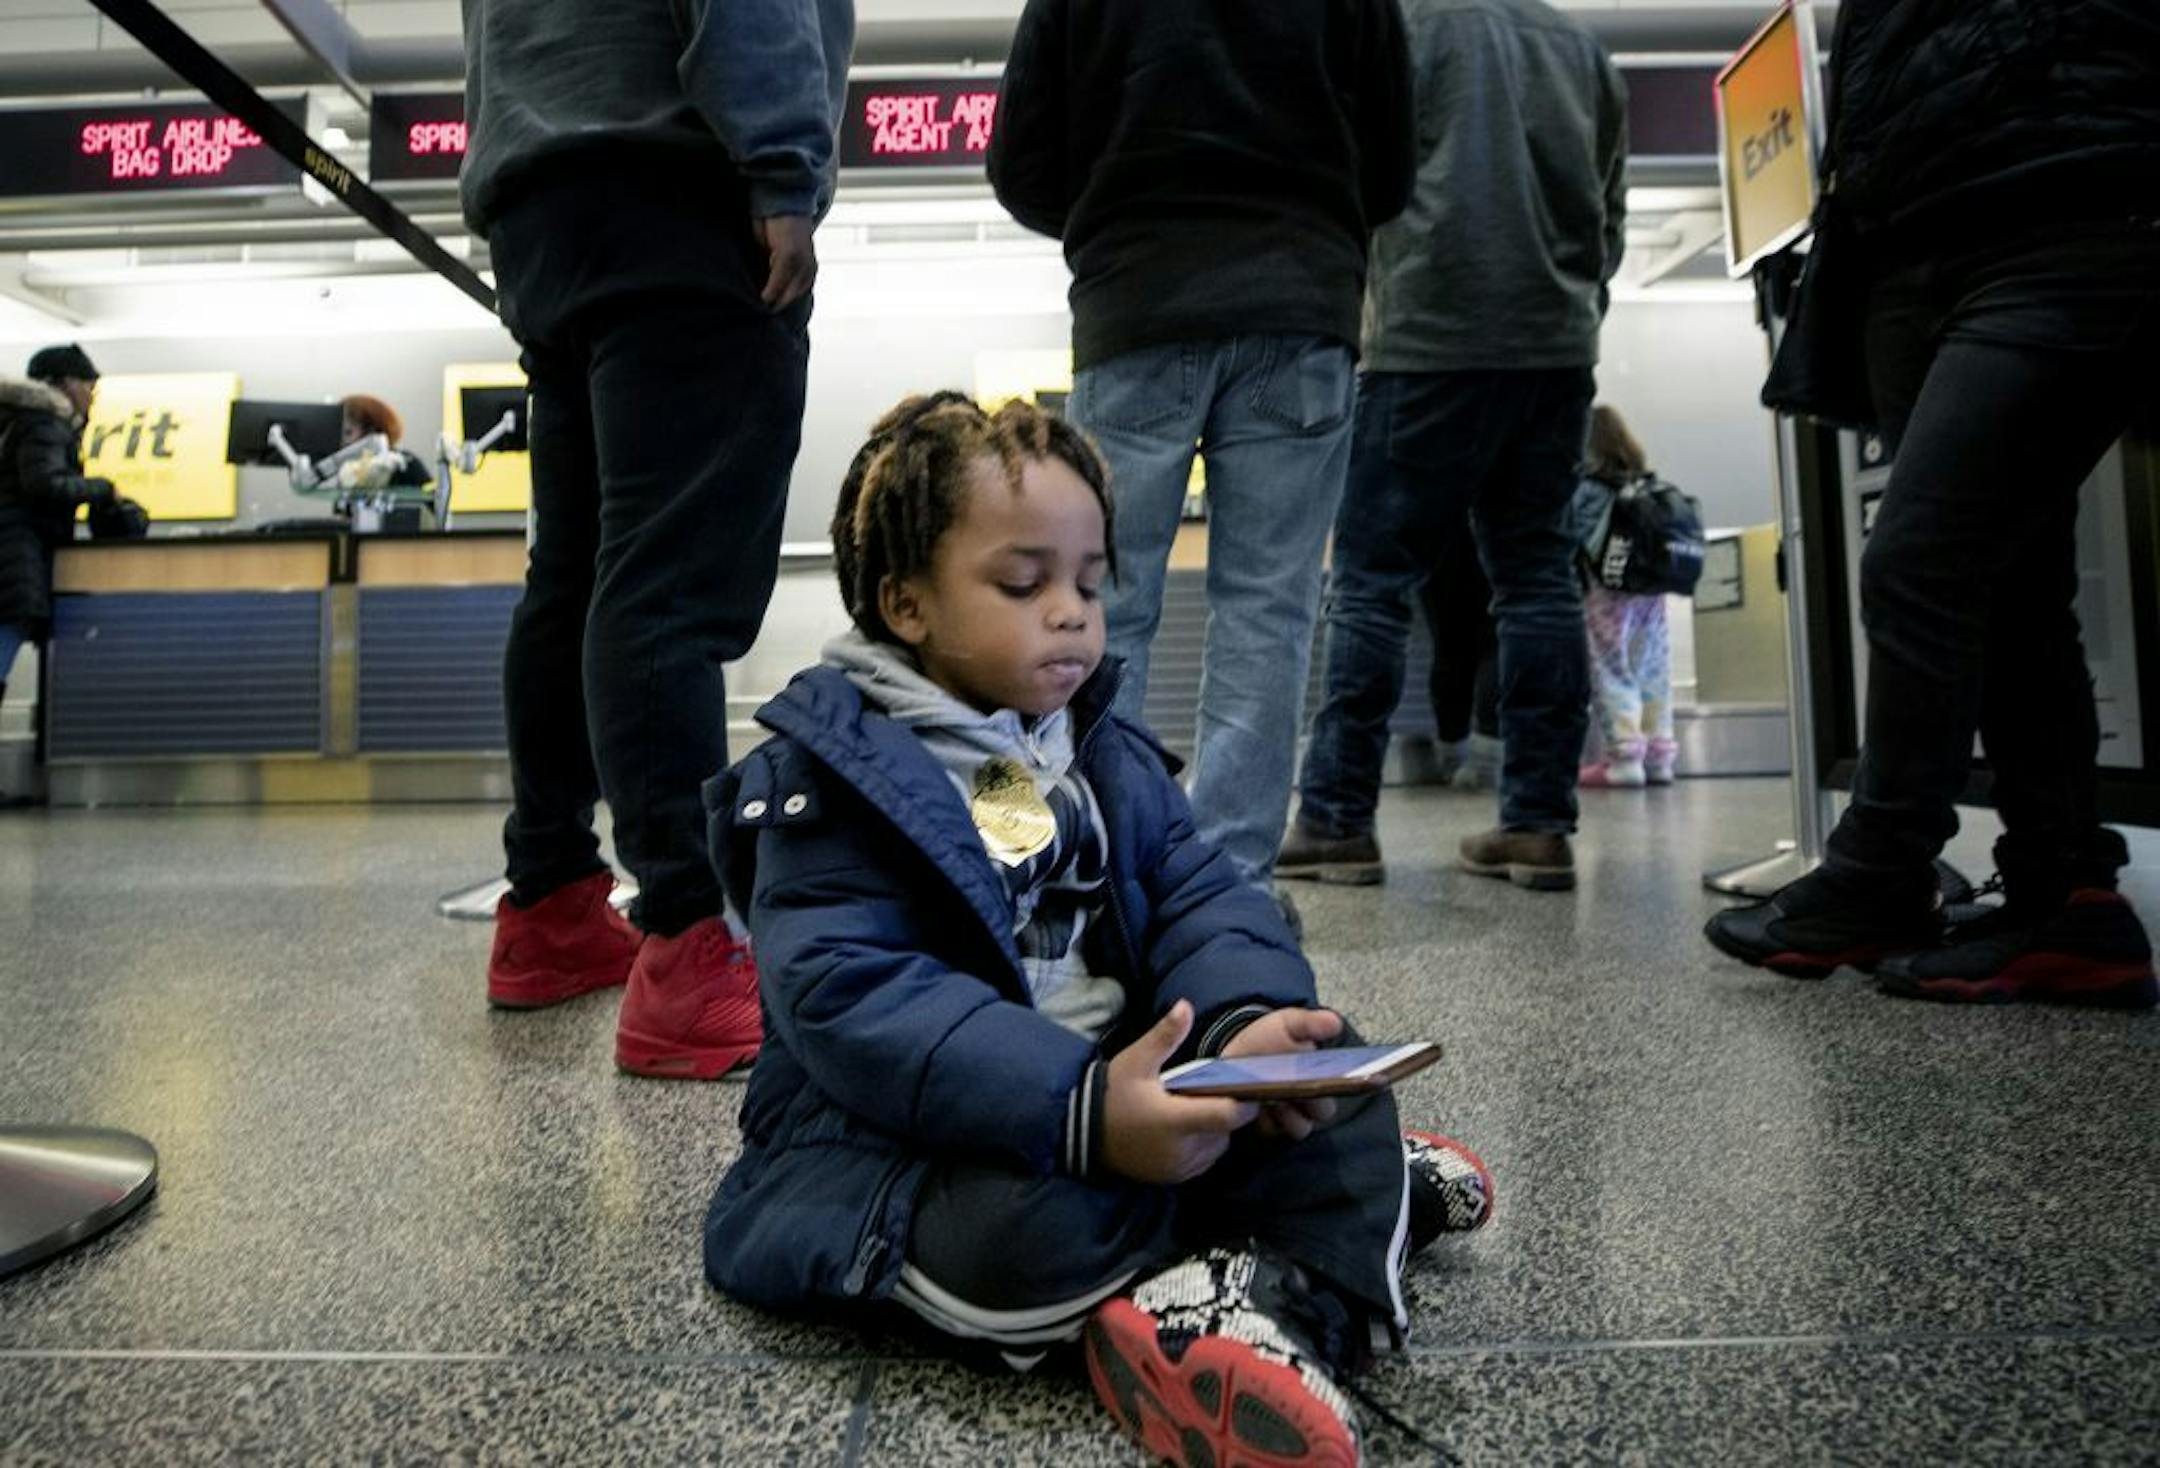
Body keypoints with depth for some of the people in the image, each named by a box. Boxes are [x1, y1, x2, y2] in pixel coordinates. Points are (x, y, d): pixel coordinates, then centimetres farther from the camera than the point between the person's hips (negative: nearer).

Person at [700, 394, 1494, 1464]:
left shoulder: (1108, 757, 9)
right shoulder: (833, 784, -14)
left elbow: (1202, 898, 0)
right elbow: (851, 999, -25)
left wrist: (1246, 1022, -24)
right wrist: (1080, 1109, -37)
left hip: (1125, 1087, 7)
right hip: (914, 1142, -6)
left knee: (1334, 1079, -3)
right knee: (1038, 1223, -35)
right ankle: (1353, 1197, -12)